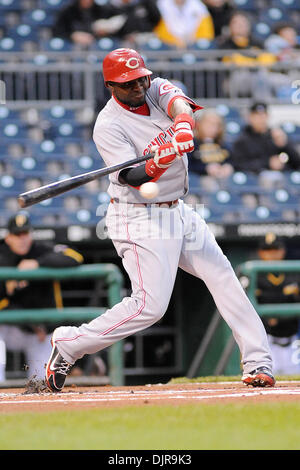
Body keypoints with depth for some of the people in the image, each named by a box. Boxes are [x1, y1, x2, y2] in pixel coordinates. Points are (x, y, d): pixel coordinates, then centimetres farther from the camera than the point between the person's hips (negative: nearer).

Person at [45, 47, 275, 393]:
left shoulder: (156, 90, 2)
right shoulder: (108, 126, -16)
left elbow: (179, 102, -21)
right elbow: (135, 178, -27)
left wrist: (183, 123, -44)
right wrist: (160, 160, -47)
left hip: (179, 213, 8)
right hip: (140, 219, -8)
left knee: (222, 276, 2)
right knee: (150, 304, -16)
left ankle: (258, 362, 4)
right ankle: (69, 344, -5)